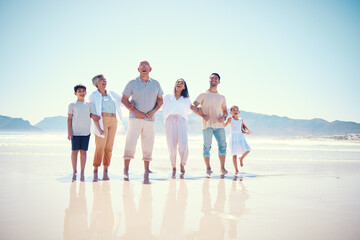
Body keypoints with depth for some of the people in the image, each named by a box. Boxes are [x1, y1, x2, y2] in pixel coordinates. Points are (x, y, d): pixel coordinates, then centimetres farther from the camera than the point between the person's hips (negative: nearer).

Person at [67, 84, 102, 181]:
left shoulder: (89, 105, 11)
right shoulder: (72, 105, 7)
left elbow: (95, 117, 8)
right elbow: (69, 118, 5)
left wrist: (99, 129, -1)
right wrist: (69, 131, -3)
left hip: (86, 132, 1)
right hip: (75, 132, -1)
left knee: (83, 151, 3)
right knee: (74, 151, 1)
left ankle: (82, 172, 9)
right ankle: (74, 171, 12)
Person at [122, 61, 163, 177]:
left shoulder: (156, 84, 11)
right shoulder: (132, 83, 2)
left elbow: (160, 100, 16)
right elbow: (124, 99, 0)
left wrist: (154, 111, -4)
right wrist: (136, 112, -11)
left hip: (150, 119, 3)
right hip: (135, 118, -3)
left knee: (148, 144, 4)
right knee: (130, 142, -9)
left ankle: (146, 169, 12)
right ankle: (126, 169, -4)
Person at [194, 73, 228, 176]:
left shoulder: (222, 97, 21)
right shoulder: (203, 95, 9)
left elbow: (225, 111, 23)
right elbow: (194, 107, 3)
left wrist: (224, 117, 0)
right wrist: (202, 115, -12)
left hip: (219, 125, 3)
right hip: (207, 124, -3)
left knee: (223, 145, -6)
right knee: (207, 146, -5)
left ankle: (222, 168, -1)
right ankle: (208, 168, 3)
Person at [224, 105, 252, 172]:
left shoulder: (241, 120, 10)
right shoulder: (230, 119, -2)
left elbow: (241, 130, 14)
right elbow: (224, 125, -11)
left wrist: (247, 132, 1)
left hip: (240, 136, 4)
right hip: (233, 137, -4)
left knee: (247, 150, -9)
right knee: (234, 154, -3)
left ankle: (241, 158, 23)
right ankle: (236, 170, 6)